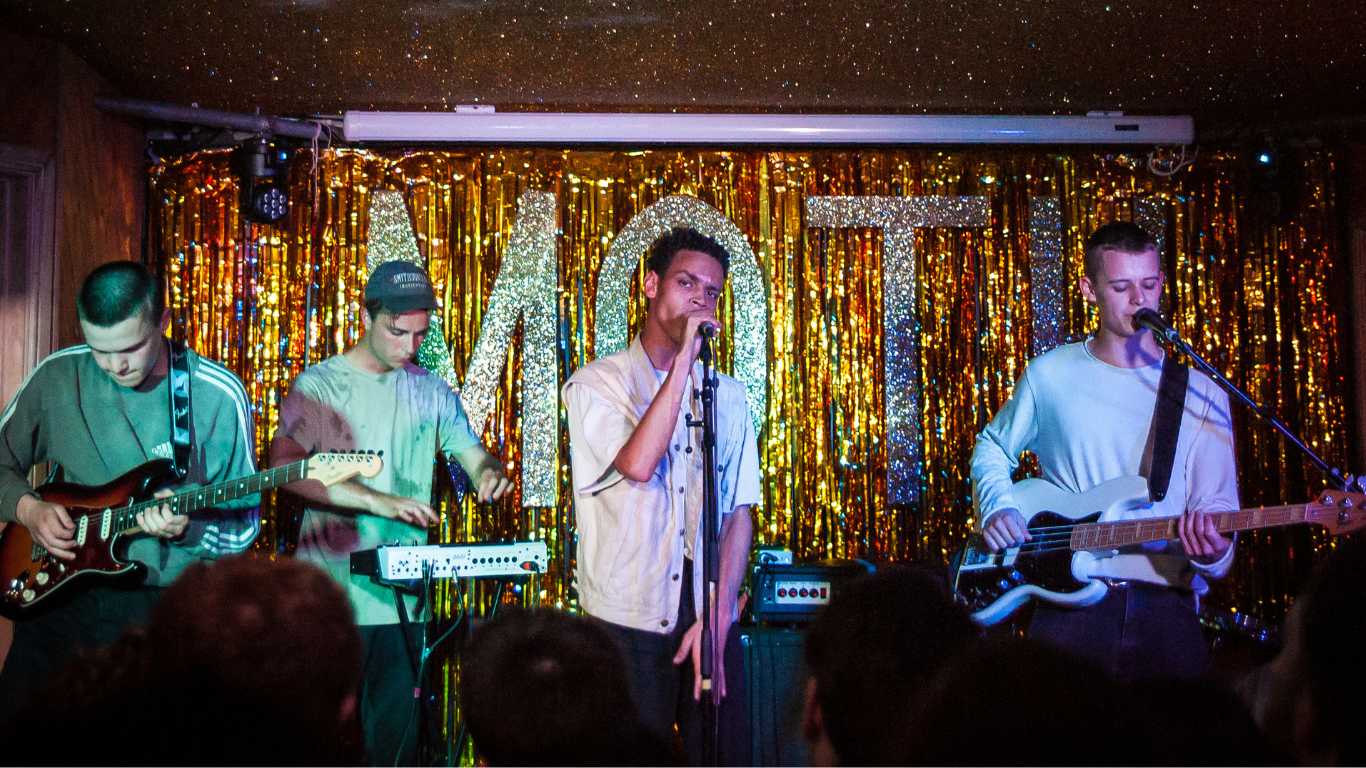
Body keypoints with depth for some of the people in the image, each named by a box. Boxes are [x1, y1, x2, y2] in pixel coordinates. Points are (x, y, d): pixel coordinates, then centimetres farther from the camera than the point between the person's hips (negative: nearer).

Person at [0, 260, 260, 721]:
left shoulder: (219, 395, -9)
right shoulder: (57, 377, -1)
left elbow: (245, 526, -5)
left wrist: (186, 529, -24)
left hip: (170, 601, -3)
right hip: (62, 589, 3)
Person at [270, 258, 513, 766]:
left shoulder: (431, 392, 10)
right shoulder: (320, 385, -4)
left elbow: (474, 454, 15)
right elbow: (283, 464, -18)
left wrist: (489, 472, -11)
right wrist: (379, 501, -28)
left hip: (404, 597, 4)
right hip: (334, 598, -4)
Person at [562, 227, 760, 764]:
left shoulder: (728, 396, 10)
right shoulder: (597, 384, -1)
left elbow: (738, 514, 6)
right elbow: (637, 464, -19)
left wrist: (716, 618, -5)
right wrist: (683, 359, -16)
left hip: (710, 618, 3)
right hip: (627, 620, -3)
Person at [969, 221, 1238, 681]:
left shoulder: (1200, 394, 6)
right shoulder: (1051, 375, 6)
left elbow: (1216, 504, 1)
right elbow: (992, 448, 21)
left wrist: (1210, 550, -21)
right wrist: (996, 507, 2)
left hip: (1165, 604, 1)